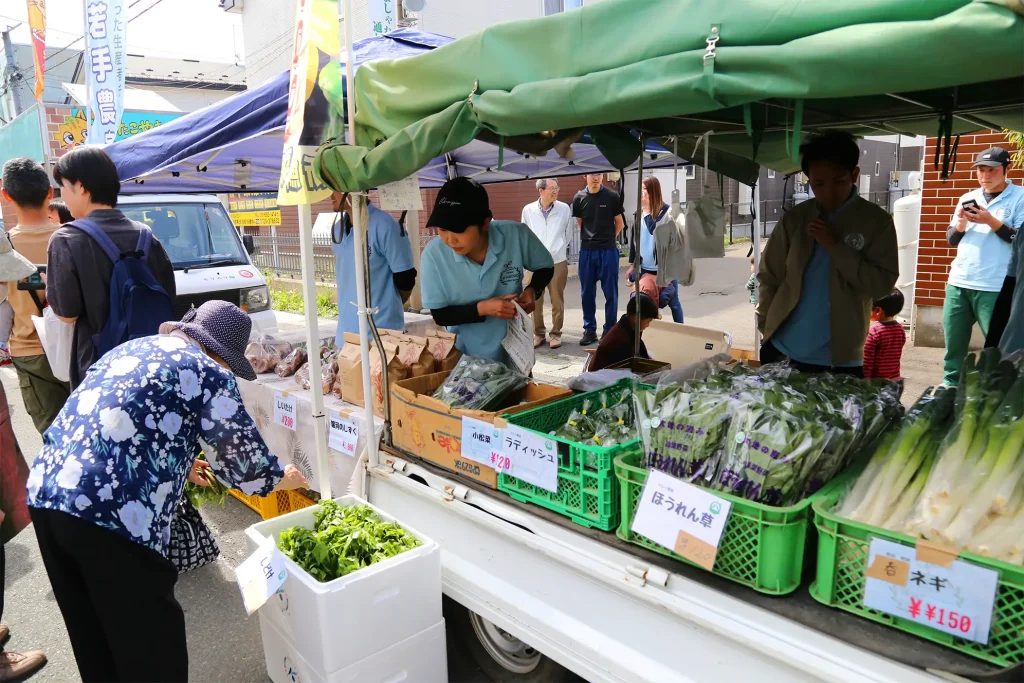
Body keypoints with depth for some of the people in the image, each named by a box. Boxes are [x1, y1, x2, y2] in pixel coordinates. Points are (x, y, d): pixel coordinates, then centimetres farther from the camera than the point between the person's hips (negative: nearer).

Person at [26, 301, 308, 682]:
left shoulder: (132, 348, 20)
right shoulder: (208, 373, -3)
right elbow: (242, 456, 3)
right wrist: (283, 478, 22)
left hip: (44, 494, 8)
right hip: (109, 512, -8)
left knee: (92, 631, 25)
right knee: (150, 637, 10)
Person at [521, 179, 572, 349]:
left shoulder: (564, 209, -3)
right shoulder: (528, 210, -2)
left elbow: (568, 234, 9)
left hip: (558, 262, -1)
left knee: (557, 301, 6)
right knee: (535, 301, 7)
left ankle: (556, 333, 18)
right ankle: (538, 333, 19)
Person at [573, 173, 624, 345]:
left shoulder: (612, 197, -3)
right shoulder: (579, 198, 2)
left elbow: (619, 222, 7)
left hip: (608, 250, -2)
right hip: (587, 251, 2)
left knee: (610, 293, 3)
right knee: (587, 293, 7)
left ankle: (610, 330, 13)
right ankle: (589, 330, 18)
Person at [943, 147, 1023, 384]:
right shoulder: (968, 198, 15)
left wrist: (990, 220, -15)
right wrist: (961, 223, -5)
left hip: (995, 287, -5)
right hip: (958, 283, 5)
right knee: (954, 344, 10)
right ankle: (950, 387, 20)